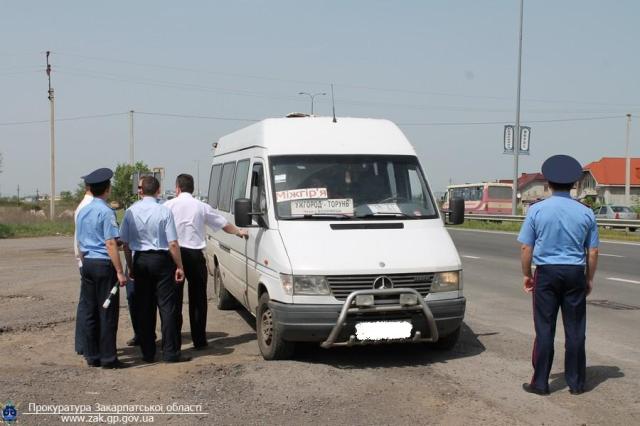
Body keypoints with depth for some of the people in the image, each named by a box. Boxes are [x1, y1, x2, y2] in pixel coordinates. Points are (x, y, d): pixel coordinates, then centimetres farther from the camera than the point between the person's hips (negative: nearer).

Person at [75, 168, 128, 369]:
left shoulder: (82, 211, 12)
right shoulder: (106, 212, -12)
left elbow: (80, 243, 17)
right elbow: (111, 243, -17)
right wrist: (120, 271, -17)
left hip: (87, 263, 8)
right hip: (104, 264, -8)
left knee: (90, 312, 11)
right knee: (107, 312, -2)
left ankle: (92, 356, 17)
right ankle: (108, 358, 2)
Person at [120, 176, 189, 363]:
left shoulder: (131, 211, 0)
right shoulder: (164, 211, -11)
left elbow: (125, 243, 3)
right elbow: (173, 244, -12)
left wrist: (130, 267, 13)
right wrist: (179, 267, -3)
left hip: (140, 261, 4)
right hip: (161, 260, -4)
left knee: (143, 307, 10)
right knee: (167, 306, 2)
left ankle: (147, 353, 15)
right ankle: (170, 352, 3)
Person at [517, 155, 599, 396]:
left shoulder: (537, 210, -5)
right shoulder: (585, 213, 0)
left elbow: (526, 248, -3)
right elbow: (593, 252, 4)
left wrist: (527, 275, 10)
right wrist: (589, 279, 15)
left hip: (547, 274, -1)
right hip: (575, 274, 1)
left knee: (545, 329, 4)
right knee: (575, 330, 8)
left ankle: (540, 383, 9)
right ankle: (576, 383, 16)